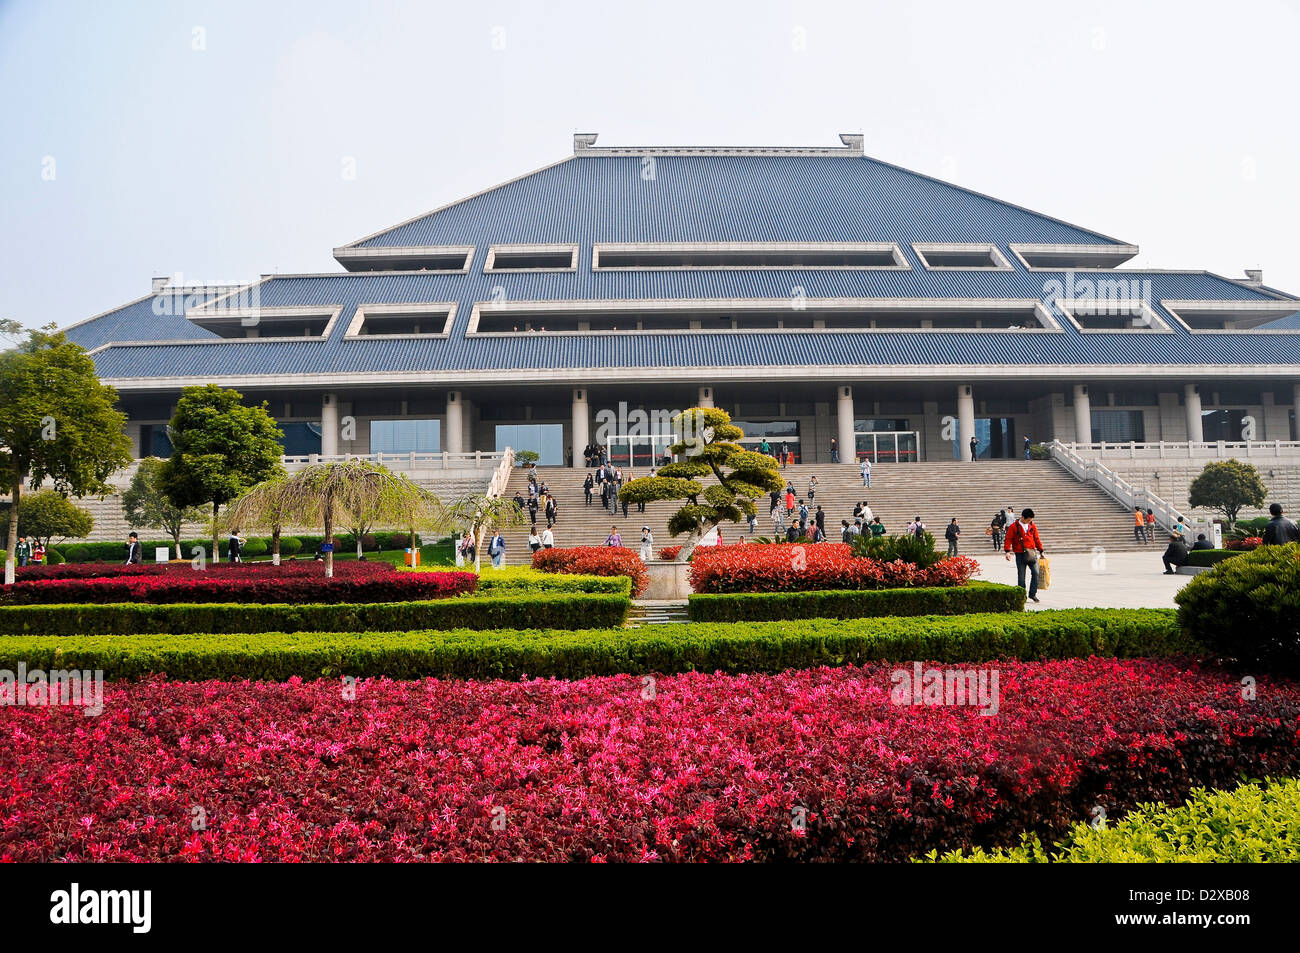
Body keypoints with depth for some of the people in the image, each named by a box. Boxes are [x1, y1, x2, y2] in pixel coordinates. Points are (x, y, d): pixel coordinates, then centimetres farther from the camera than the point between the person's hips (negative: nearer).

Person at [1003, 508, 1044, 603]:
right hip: (1020, 555, -3)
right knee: (1021, 575, 3)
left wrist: (1041, 551, 19)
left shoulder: (1032, 526, 10)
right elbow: (1008, 539, -3)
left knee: (1035, 572, -8)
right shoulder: (1014, 526, -2)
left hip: (1031, 553, 3)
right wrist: (1007, 551, -14)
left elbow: (1036, 538, 18)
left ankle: (1033, 593, 4)